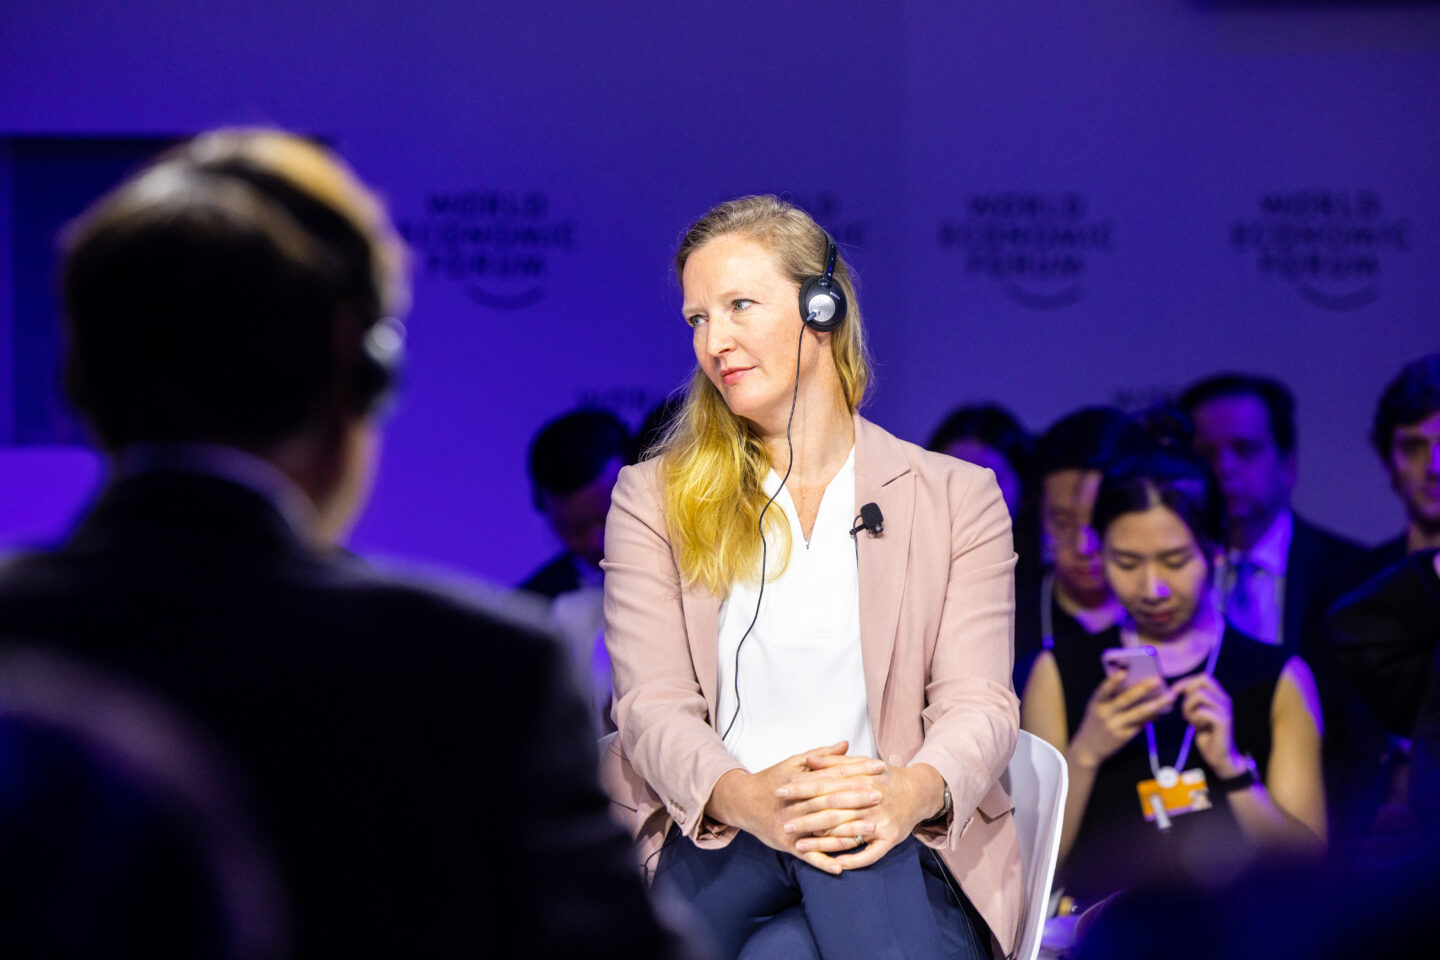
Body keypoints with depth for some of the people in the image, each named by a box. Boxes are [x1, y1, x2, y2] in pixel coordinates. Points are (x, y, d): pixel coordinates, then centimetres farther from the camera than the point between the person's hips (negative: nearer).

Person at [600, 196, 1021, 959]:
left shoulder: (957, 498, 13)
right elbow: (653, 703, 0)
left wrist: (916, 792, -25)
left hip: (903, 855, 1)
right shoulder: (653, 499, 14)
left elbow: (978, 701, 1)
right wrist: (744, 797, -24)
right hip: (713, 854, -1)